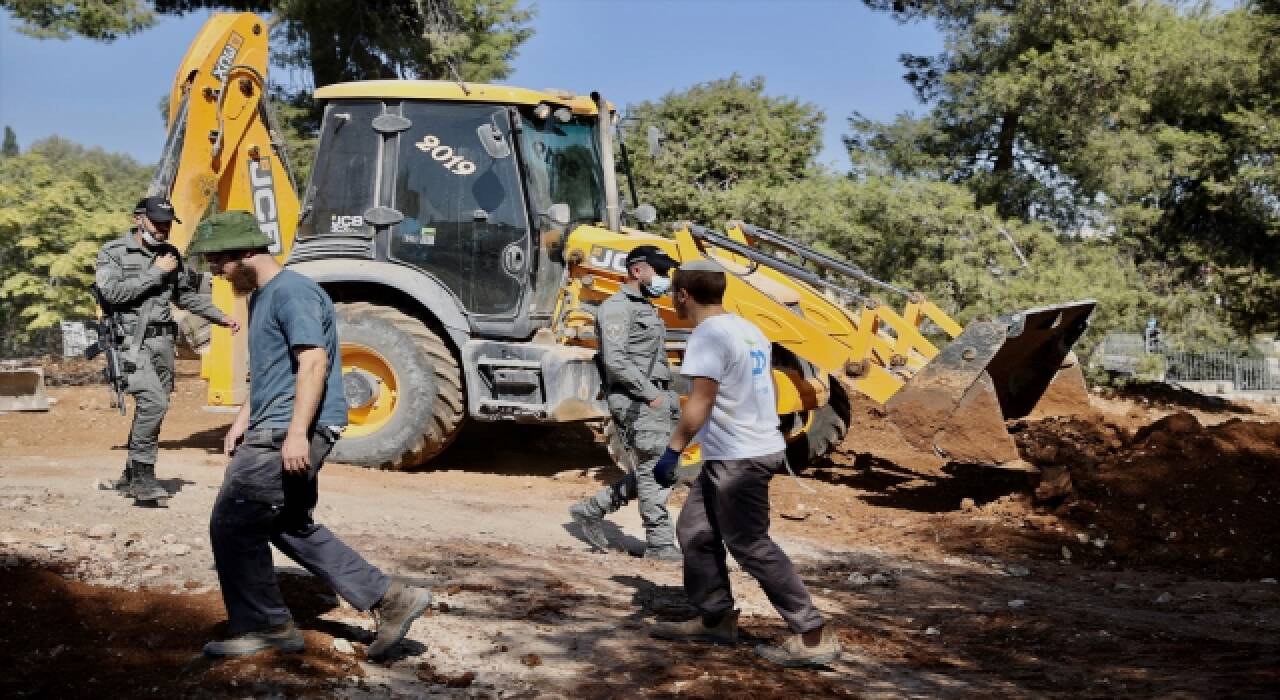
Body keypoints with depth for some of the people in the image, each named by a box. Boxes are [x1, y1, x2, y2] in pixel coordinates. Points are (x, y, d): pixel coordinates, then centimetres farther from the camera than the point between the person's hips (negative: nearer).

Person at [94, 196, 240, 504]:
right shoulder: (113, 253, -1)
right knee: (153, 401, -22)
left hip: (163, 340, 6)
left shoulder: (171, 255, 15)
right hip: (131, 340, -6)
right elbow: (113, 293, -15)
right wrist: (155, 273, -12)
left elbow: (187, 295, 26)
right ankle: (143, 475, -14)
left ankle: (131, 477, 19)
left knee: (152, 408, 7)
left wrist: (221, 317, 19)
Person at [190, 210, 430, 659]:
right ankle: (388, 599, 14)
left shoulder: (291, 291, -14)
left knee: (231, 525, -3)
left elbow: (314, 361, -23)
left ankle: (264, 627, 11)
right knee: (291, 527, 15)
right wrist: (243, 419, 21)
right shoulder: (261, 297, 19)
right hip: (272, 432, 11)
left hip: (289, 437, -11)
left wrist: (297, 432, -29)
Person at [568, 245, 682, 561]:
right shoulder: (618, 307, -10)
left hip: (655, 399, 10)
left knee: (653, 471, 11)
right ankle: (660, 544, 2)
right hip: (635, 402, -10)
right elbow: (615, 360, -20)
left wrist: (667, 397, 18)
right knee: (654, 471, -6)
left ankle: (591, 509, 20)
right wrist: (651, 394, -20)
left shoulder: (646, 309, 21)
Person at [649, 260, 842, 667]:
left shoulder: (708, 336, -16)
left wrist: (671, 452, -19)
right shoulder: (749, 330, 12)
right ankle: (716, 618, 23)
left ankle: (814, 637, -2)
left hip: (736, 458, -10)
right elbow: (769, 387, 20)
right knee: (694, 530, 17)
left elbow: (700, 404, -22)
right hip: (759, 446, 10)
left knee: (751, 547, -4)